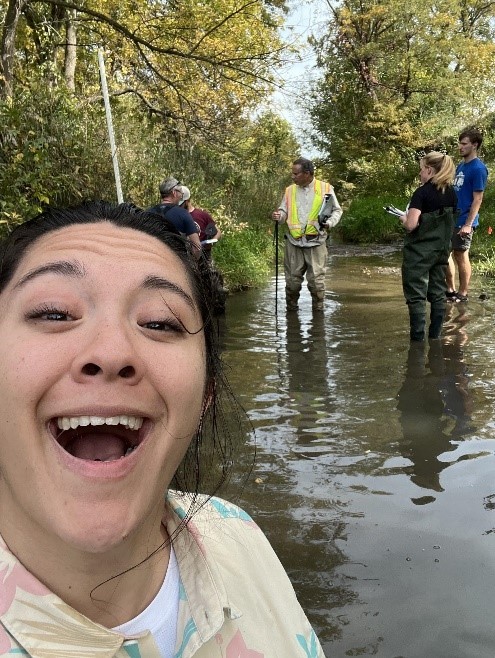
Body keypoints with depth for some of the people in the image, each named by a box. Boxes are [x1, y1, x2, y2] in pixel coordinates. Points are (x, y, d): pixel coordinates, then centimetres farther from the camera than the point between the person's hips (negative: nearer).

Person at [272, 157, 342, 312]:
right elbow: (284, 212, 11)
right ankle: (291, 308, 21)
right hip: (293, 242, 2)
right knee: (292, 280, 5)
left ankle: (318, 308, 19)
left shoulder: (325, 188, 1)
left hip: (316, 242, -2)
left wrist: (329, 222, -10)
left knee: (316, 280, 2)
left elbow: (337, 210, 8)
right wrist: (278, 216, -12)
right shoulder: (290, 190, 7)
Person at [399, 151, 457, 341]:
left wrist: (404, 218, -2)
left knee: (416, 296, -1)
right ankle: (435, 337, 18)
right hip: (441, 249, 7)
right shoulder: (451, 193, 5)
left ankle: (418, 339, 0)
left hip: (419, 252, -7)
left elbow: (411, 225, -22)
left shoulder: (422, 192, -15)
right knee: (438, 294, 12)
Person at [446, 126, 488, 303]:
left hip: (463, 222, -8)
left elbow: (477, 199, -16)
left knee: (461, 256, 0)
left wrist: (468, 224, -20)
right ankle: (450, 290, 24)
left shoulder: (478, 169, -13)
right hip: (451, 218, 8)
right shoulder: (461, 166, 11)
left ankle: (462, 294, 12)